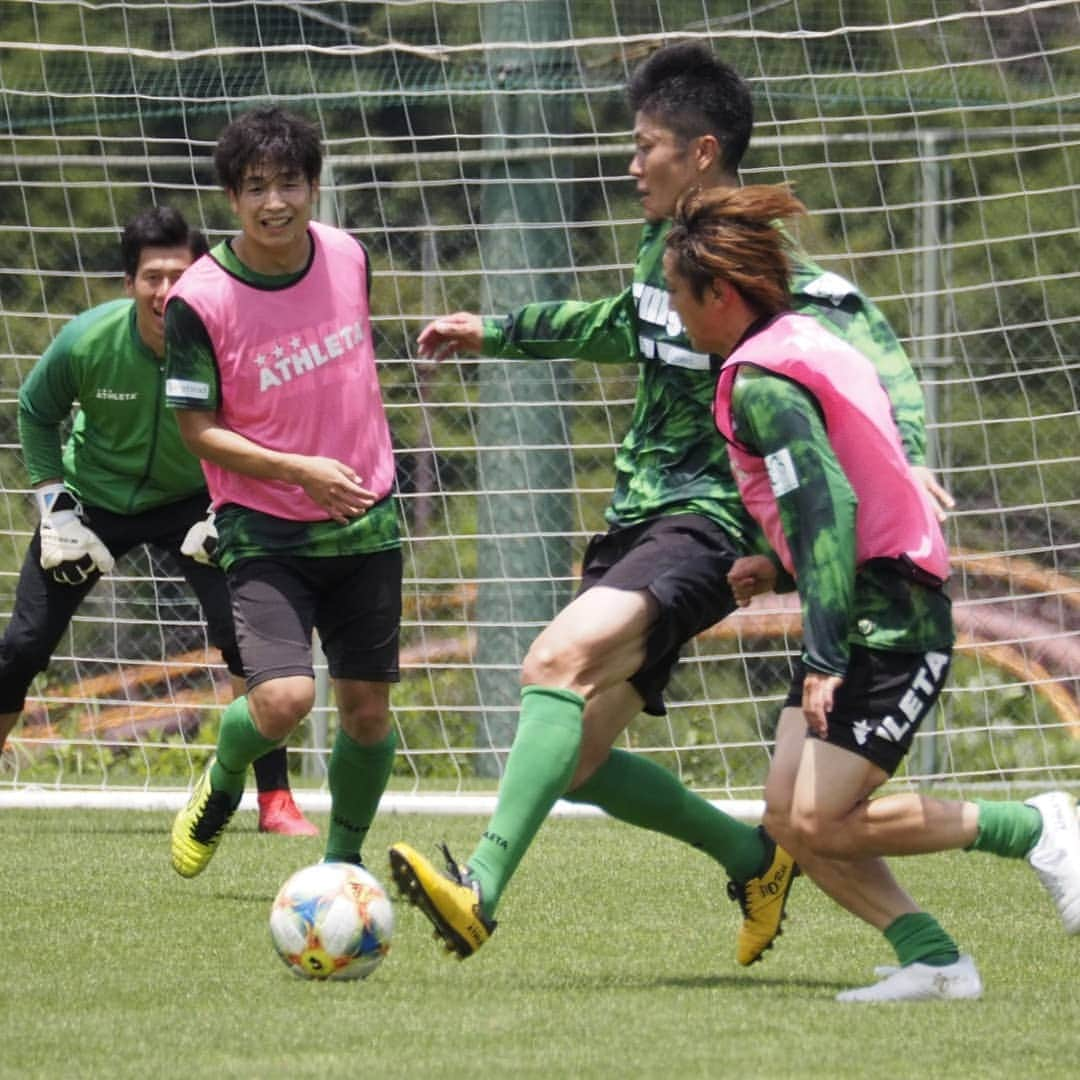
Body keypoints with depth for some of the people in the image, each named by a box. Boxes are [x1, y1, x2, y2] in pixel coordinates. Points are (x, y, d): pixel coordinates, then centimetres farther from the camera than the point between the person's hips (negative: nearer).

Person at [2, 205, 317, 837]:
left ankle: (275, 800, -9)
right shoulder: (87, 341, -23)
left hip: (191, 500, -1)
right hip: (93, 499, 1)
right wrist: (54, 506, -8)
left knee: (246, 633, -20)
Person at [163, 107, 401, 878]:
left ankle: (344, 860, 30)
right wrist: (300, 471, -21)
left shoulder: (347, 257, -3)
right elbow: (199, 429, -11)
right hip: (264, 531, -4)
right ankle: (222, 783, 13)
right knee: (283, 699, -21)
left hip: (365, 521, 4)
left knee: (368, 709, 7)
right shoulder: (199, 301, -16)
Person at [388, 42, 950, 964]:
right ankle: (754, 857, 25)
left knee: (558, 660, -33)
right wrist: (496, 333, 39)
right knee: (574, 762, 7)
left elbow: (881, 358, -19)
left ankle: (481, 891, -46)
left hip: (707, 524, -9)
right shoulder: (664, 243, 12)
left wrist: (908, 461, -36)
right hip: (638, 516, 9)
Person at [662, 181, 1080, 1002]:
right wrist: (785, 564, 27)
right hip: (880, 615, 10)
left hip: (889, 624, -10)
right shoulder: (809, 345, 14)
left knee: (817, 822, -13)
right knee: (789, 817, 3)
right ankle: (932, 959, -1)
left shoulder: (760, 383, -16)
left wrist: (826, 656, -29)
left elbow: (830, 505, -26)